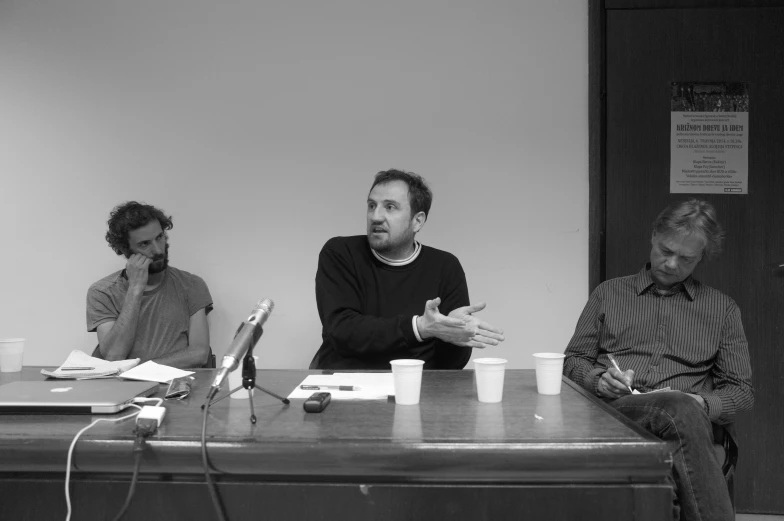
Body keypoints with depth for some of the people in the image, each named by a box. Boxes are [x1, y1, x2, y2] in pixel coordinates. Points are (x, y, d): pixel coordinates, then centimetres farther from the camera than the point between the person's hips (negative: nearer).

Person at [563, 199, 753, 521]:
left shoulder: (722, 309, 21)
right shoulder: (609, 293, 20)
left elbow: (741, 390, 17)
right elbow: (572, 361, 19)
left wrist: (703, 405, -5)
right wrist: (599, 379, -5)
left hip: (684, 416, 1)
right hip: (611, 411, -1)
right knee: (681, 410, -37)